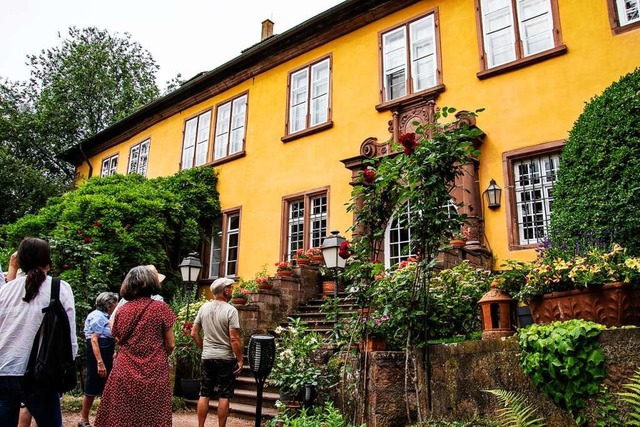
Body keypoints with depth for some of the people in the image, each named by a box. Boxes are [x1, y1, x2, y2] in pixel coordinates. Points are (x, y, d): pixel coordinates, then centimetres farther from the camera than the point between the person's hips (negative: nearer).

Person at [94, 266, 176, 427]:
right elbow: (170, 344, -2)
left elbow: (118, 341, 12)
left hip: (125, 374, 3)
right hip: (154, 375, -3)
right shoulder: (161, 308, -5)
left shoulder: (122, 310, 3)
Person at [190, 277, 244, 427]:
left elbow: (194, 333, 7)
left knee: (204, 395, 12)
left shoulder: (204, 308, 2)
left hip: (207, 357, 5)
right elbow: (234, 339, -17)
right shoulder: (230, 310, -15)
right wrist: (240, 359, -9)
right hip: (225, 358, -5)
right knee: (224, 396, 5)